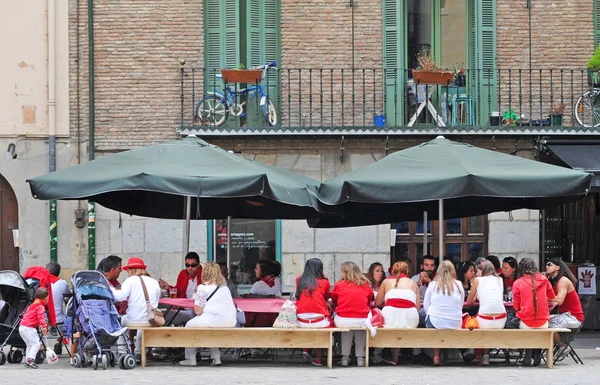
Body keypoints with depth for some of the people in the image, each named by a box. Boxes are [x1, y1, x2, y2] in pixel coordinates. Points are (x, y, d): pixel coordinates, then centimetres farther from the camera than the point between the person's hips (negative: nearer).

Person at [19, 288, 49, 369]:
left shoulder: (32, 305, 22)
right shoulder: (40, 307, -8)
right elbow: (41, 316, -25)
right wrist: (44, 326, -37)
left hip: (22, 327, 10)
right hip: (28, 328, -10)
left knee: (30, 344, 21)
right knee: (36, 343, -12)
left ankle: (27, 361, 21)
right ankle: (31, 359, -26)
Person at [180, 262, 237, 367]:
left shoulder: (203, 288, -3)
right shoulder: (225, 287, 17)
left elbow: (197, 311, -7)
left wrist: (195, 299, 14)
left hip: (214, 320, -6)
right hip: (230, 321, 6)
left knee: (189, 326, 19)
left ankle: (190, 359, 17)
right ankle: (216, 358, 26)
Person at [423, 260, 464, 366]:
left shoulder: (432, 285, 0)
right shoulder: (458, 285, 3)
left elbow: (426, 306, 6)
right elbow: (461, 306, 12)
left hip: (435, 322, -2)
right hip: (455, 324, 2)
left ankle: (436, 356, 21)